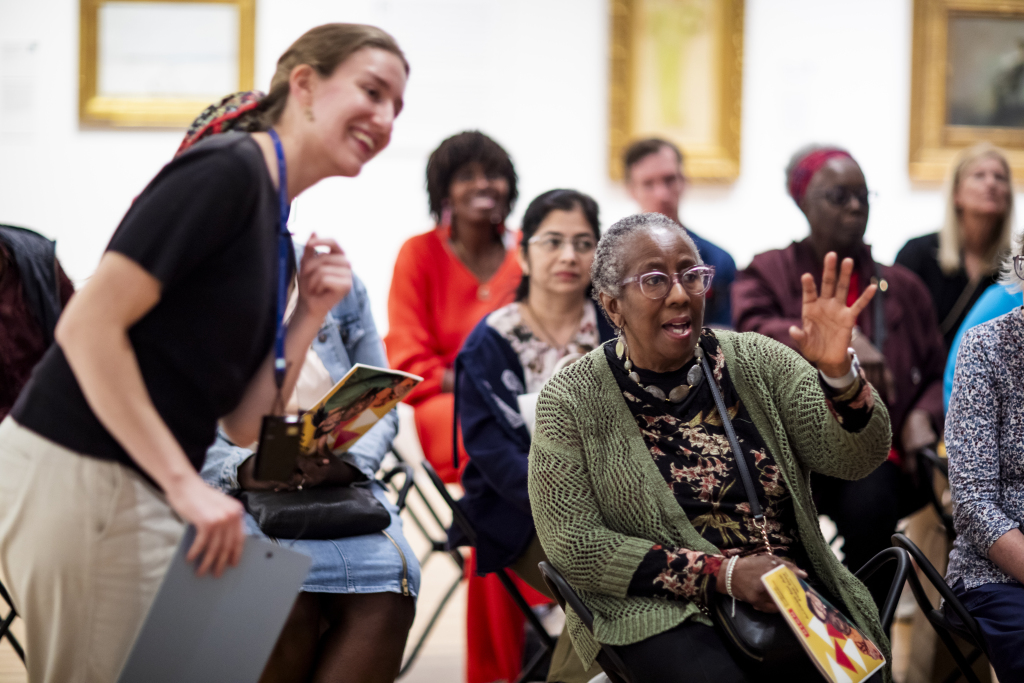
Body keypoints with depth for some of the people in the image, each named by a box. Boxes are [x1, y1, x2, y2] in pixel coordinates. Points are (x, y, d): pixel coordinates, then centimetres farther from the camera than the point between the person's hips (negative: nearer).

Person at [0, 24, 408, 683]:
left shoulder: (277, 234, 15)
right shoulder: (227, 171, -12)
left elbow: (243, 422, 13)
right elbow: (89, 325, -20)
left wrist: (311, 315, 1)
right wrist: (185, 483, -21)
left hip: (145, 490, 10)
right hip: (81, 475, -10)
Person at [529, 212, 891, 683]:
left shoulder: (757, 363, 6)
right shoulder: (570, 402, -1)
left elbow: (857, 458, -1)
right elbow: (572, 546, -7)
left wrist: (838, 373, -24)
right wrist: (723, 573, -14)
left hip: (791, 590, 3)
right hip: (660, 610, -3)